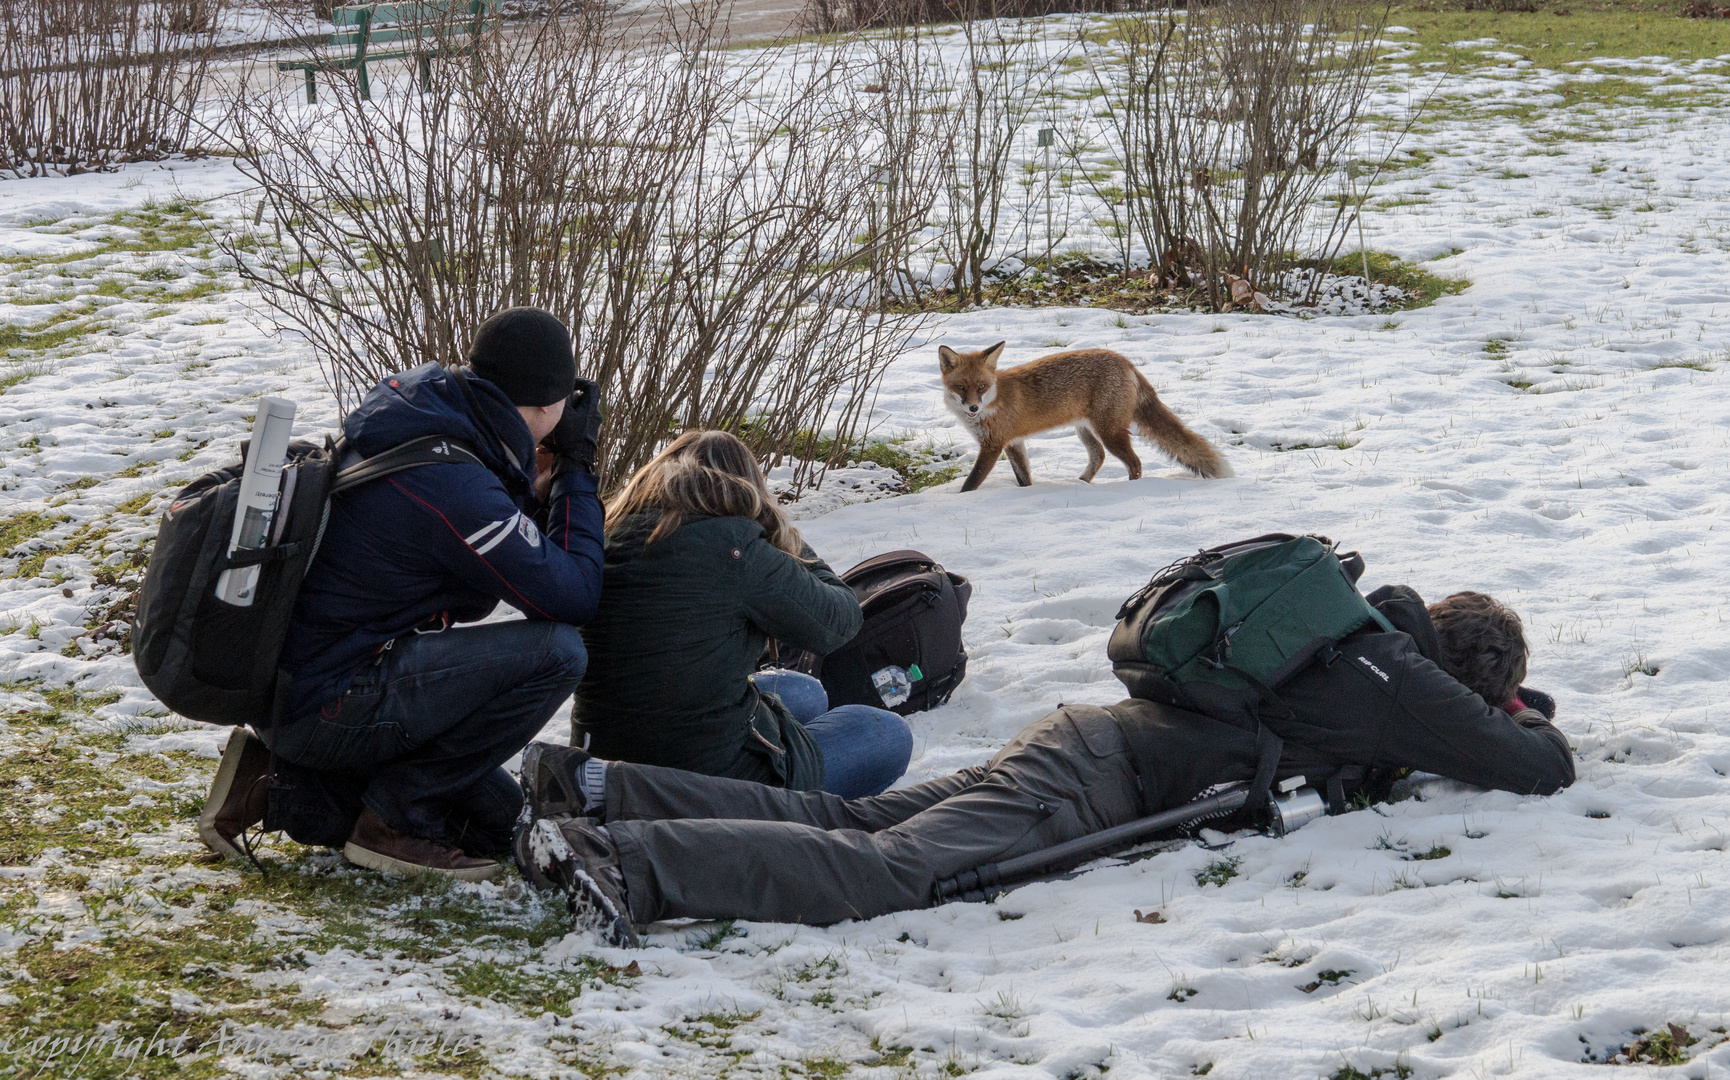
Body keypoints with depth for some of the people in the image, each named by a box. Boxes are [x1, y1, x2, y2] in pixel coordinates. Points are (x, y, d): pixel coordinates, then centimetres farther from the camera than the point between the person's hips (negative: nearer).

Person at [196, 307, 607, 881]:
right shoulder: (453, 483, -25)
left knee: (495, 815, 19)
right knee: (555, 650, -20)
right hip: (324, 705, -10)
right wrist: (577, 467, -8)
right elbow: (574, 598, -18)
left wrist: (535, 498, 7)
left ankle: (288, 790, 11)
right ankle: (399, 817, -7)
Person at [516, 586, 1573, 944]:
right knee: (886, 867, -23)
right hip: (1104, 783, -8)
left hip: (1084, 734, 8)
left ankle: (596, 789, -8)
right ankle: (623, 860, -39)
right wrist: (1545, 736, 27)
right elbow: (1536, 768, 5)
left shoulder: (1362, 638, 26)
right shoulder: (1408, 690, 2)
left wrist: (1503, 707, 46)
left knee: (846, 821, 2)